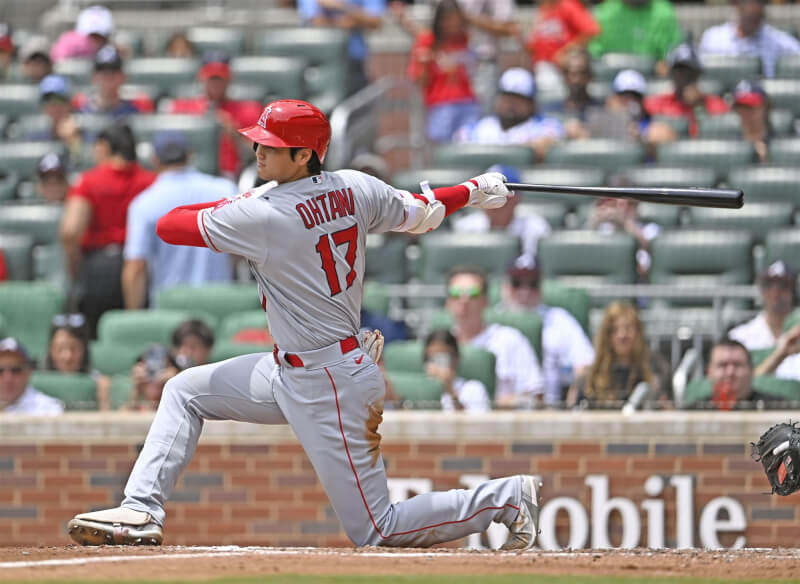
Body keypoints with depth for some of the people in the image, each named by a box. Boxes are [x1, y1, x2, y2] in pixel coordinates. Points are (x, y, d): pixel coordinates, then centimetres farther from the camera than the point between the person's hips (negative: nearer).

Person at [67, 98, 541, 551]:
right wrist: (476, 190, 32)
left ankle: (505, 498, 5)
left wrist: (232, 203, 4)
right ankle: (143, 511, 10)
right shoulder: (356, 189, -3)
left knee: (375, 531, -1)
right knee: (184, 391, 15)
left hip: (329, 388, -10)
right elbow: (421, 215, 12)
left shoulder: (261, 215, -24)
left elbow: (168, 226, -13)